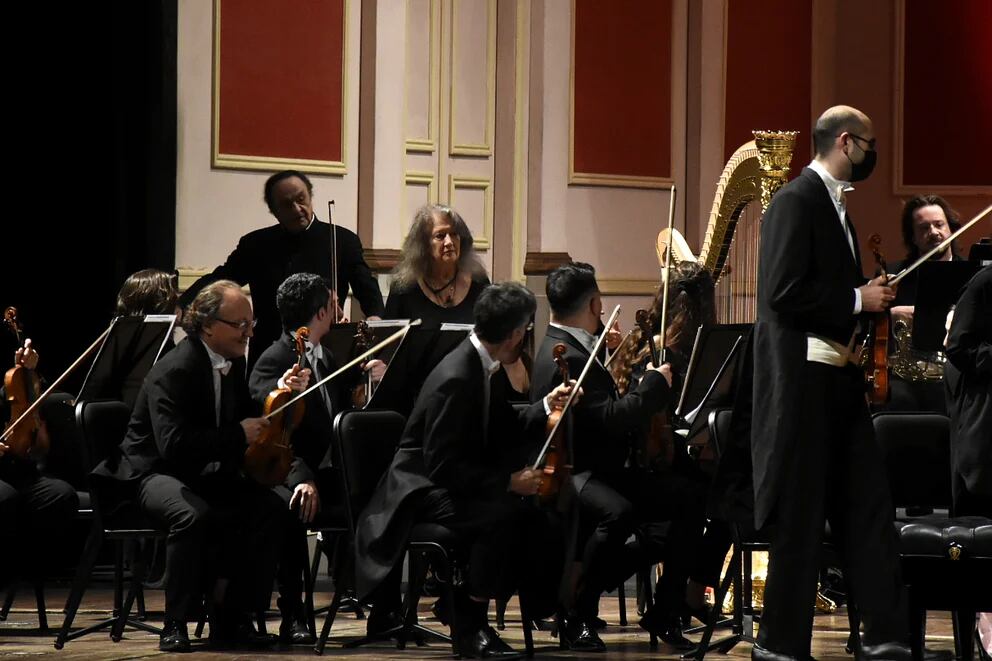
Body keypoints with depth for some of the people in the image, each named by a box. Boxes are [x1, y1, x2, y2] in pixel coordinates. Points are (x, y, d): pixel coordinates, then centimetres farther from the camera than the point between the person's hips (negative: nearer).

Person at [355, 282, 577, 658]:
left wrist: (546, 407, 8)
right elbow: (443, 466, -26)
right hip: (422, 492, -9)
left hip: (453, 483, 9)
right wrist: (509, 481, -24)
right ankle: (471, 625, -19)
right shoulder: (456, 378, -24)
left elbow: (505, 434, 16)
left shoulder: (480, 367, 5)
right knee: (503, 514, -32)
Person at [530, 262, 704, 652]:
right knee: (618, 513, -40)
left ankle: (664, 613, 1)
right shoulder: (566, 357, -19)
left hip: (602, 470, 11)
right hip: (569, 477, -11)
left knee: (688, 497, -4)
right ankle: (579, 617, -22)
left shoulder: (573, 347, 15)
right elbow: (613, 418, -28)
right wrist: (655, 383, -14)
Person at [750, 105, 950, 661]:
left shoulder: (835, 204, 17)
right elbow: (784, 292, -21)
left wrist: (874, 297, 6)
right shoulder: (797, 200, -12)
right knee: (800, 514, -3)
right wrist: (858, 299, -14)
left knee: (867, 507, 6)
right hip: (802, 378, -9)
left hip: (838, 377, 9)